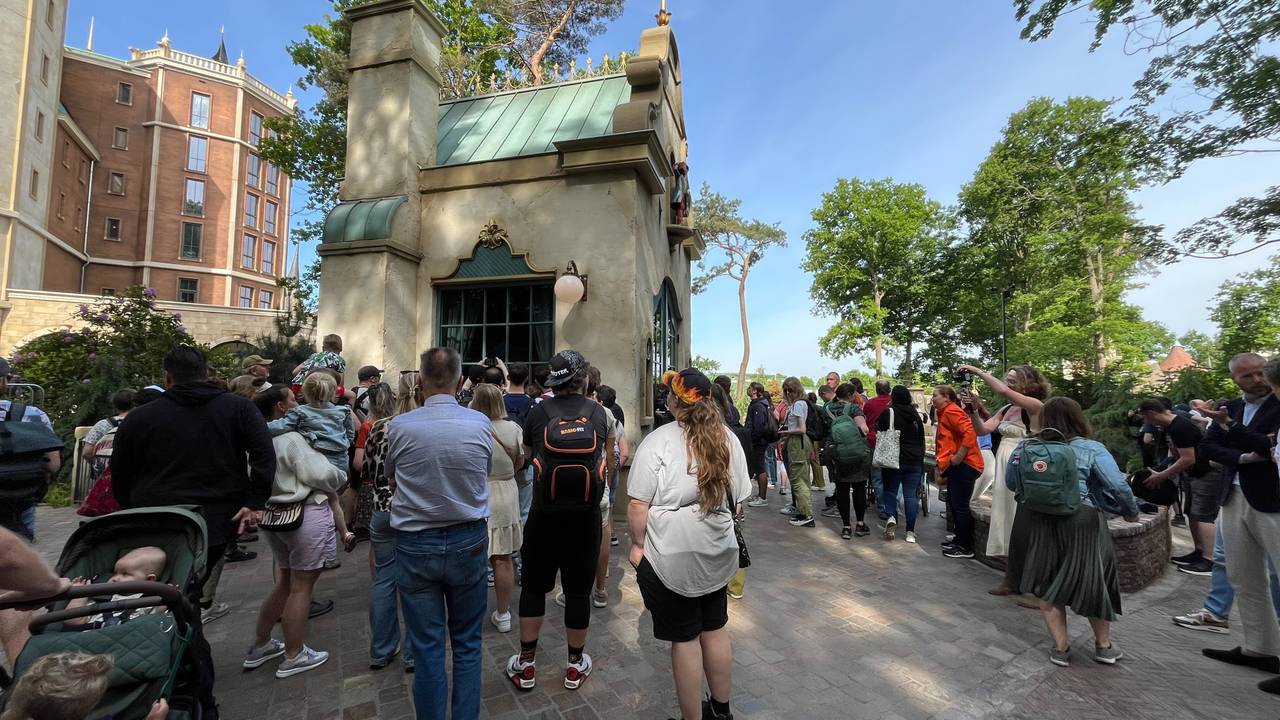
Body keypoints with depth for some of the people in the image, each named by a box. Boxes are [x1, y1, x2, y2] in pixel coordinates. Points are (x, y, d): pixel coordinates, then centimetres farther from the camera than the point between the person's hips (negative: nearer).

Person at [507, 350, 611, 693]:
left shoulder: (539, 411, -7)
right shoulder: (599, 412, -6)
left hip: (544, 515, 0)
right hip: (586, 517, 1)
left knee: (534, 587, 16)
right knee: (578, 590, 14)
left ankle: (526, 665, 31)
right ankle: (575, 665, 31)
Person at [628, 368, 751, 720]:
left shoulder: (658, 441, -15)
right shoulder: (729, 440, 3)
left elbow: (638, 504, -16)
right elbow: (737, 501, 9)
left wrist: (638, 544, -3)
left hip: (671, 556, -5)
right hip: (717, 553, 6)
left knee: (685, 638, 9)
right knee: (715, 629, 21)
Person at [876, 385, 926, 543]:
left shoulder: (887, 413, -9)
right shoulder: (915, 414, 6)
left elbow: (880, 434, -3)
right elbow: (922, 438, 12)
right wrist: (920, 458, 19)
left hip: (893, 459, -3)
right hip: (915, 461, 3)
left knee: (890, 490, 13)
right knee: (911, 495, 5)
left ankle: (891, 517, -9)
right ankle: (910, 531, 5)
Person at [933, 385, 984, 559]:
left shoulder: (951, 411, -13)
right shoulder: (945, 413, 18)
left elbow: (970, 432, -26)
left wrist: (958, 457, -23)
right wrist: (942, 465, 20)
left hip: (963, 465, -10)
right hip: (955, 466, 10)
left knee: (960, 506, -4)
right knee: (954, 504, 16)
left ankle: (966, 548, 5)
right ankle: (959, 540, 27)